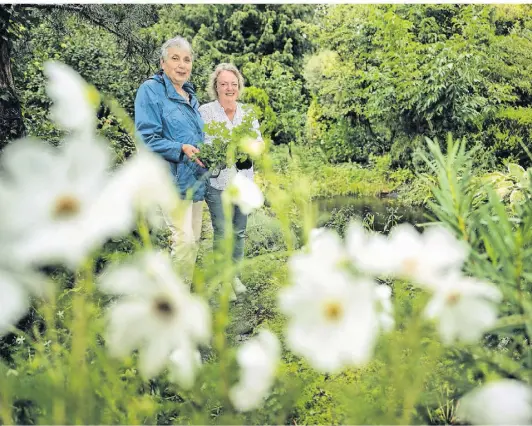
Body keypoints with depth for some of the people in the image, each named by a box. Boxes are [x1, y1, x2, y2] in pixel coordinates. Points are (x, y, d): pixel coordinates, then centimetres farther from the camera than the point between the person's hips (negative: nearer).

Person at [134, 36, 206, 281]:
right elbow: (147, 138, -14)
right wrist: (181, 149, -24)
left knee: (194, 240, 11)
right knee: (184, 239, -17)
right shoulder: (151, 90, -6)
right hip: (172, 177, -8)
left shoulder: (190, 95, 17)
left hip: (195, 178, 8)